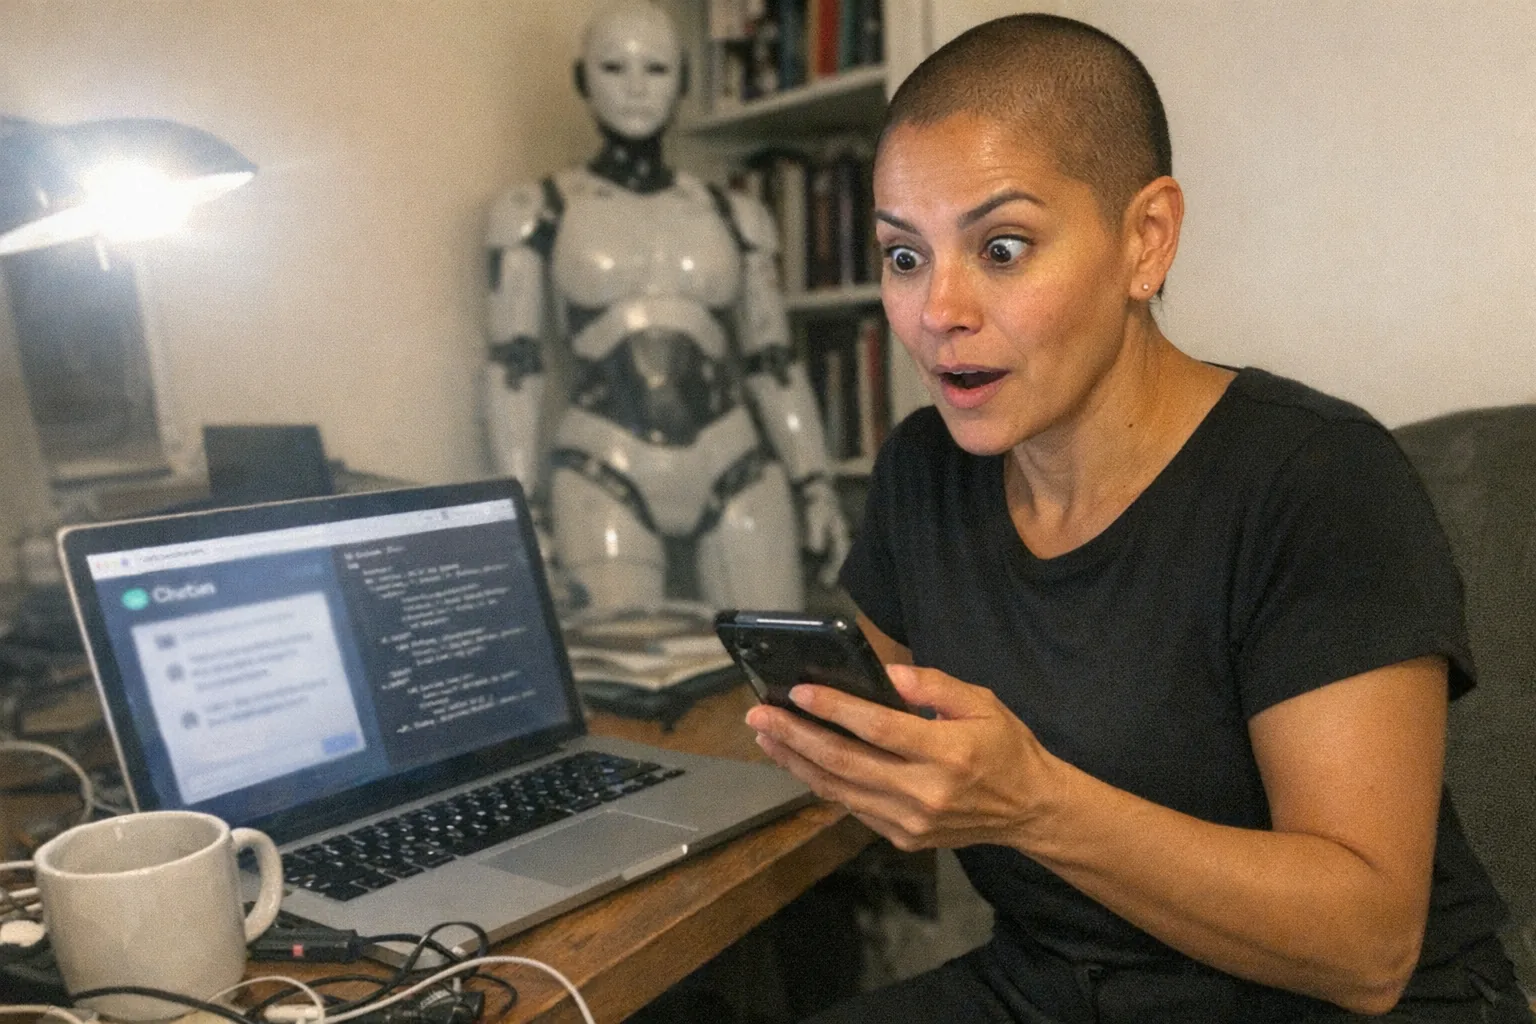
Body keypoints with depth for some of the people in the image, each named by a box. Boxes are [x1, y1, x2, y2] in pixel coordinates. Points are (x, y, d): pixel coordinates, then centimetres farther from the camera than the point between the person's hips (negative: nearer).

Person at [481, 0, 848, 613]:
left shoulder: (733, 216, 11)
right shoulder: (539, 213, 6)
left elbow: (773, 363, 11)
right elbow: (514, 367, 2)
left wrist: (815, 486, 6)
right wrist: (519, 508, -3)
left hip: (736, 471, 2)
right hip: (604, 475, -2)